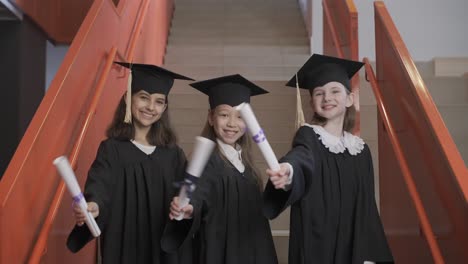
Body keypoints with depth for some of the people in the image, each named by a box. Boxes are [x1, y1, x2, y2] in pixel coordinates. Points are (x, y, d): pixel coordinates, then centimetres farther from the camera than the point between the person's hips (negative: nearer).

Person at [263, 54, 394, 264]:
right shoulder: (309, 136, -5)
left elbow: (367, 210, 10)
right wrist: (289, 170, -52)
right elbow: (301, 158, -29)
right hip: (315, 245, -4)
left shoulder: (360, 149, 9)